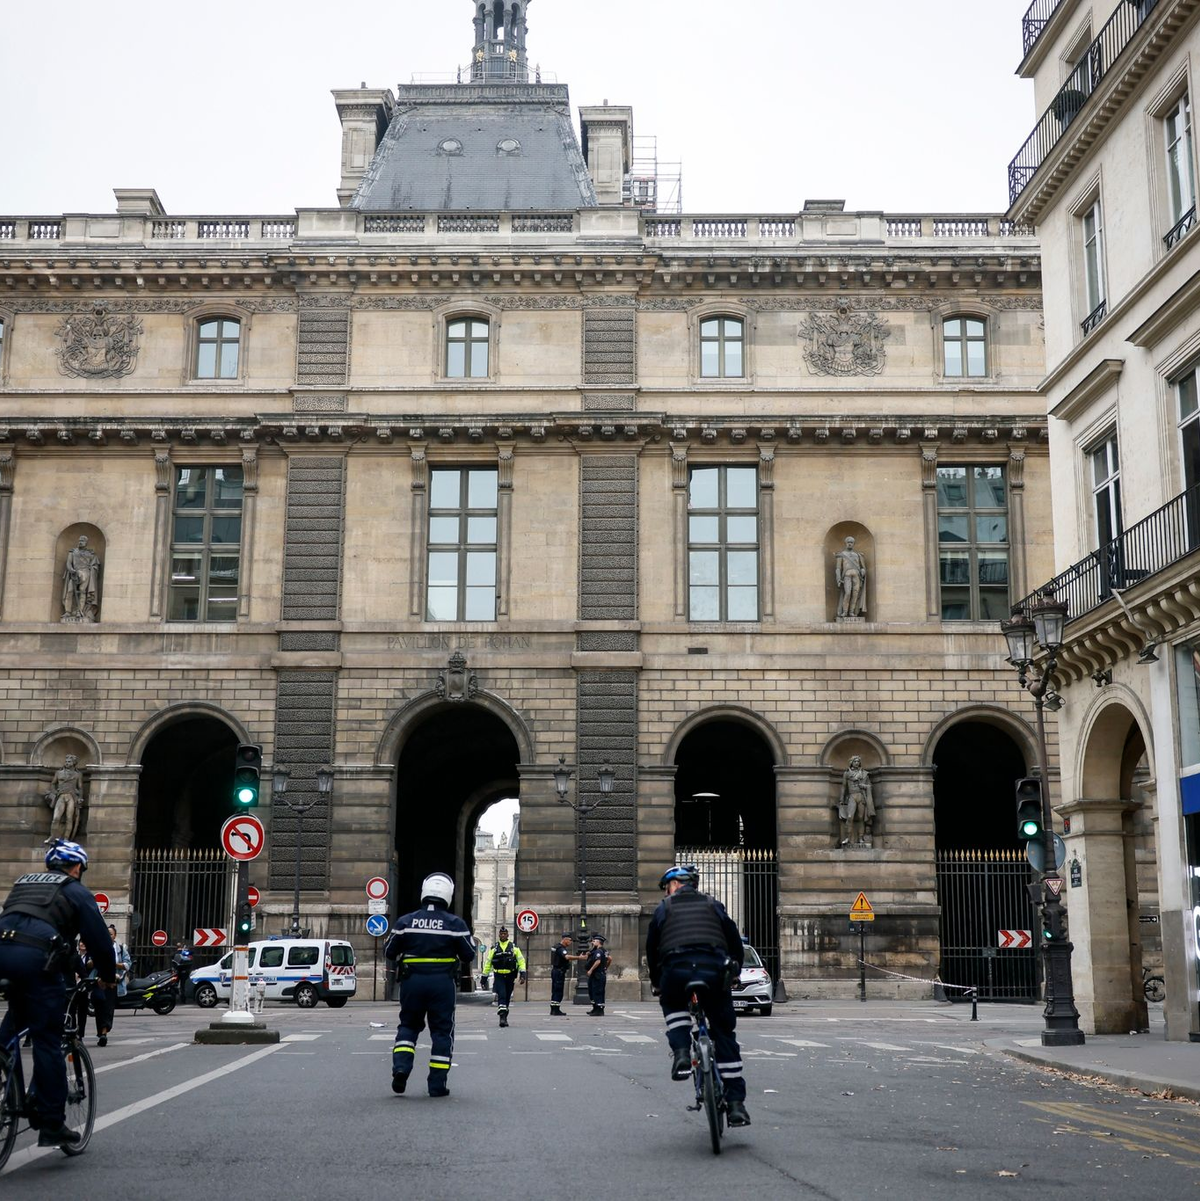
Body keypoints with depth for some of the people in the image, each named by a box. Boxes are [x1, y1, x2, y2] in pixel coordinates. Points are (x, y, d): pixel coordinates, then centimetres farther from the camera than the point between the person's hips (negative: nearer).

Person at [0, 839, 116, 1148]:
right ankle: (52, 1125, 3)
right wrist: (108, 977, 24)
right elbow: (99, 939, 10)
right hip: (36, 957, -5)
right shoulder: (76, 892, 14)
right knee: (47, 1043, 0)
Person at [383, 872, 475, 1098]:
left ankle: (401, 1067, -2)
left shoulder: (405, 921, 1)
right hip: (443, 982, -1)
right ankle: (437, 1084, 7)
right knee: (442, 1031, 7)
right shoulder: (455, 923, -3)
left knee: (408, 1025, 18)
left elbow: (389, 952, 6)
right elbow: (469, 956, 0)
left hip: (412, 980, 1)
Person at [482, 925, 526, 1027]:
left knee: (507, 997, 9)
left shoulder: (514, 947, 5)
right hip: (498, 976, -1)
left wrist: (523, 974, -10)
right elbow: (488, 963, 11)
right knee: (501, 995, -16)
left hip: (510, 976, 1)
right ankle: (502, 1017, -20)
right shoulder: (494, 948, 7)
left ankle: (505, 1018, 21)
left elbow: (521, 961, 1)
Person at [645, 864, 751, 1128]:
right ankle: (735, 1103, 3)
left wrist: (656, 982, 28)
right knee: (724, 1034, 10)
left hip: (676, 971, -1)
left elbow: (651, 947, 17)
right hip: (714, 971, 1)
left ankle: (681, 1052, 4)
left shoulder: (664, 908, 18)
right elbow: (734, 940, 19)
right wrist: (734, 972, 30)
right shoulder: (713, 905, 22)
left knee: (673, 1006, 32)